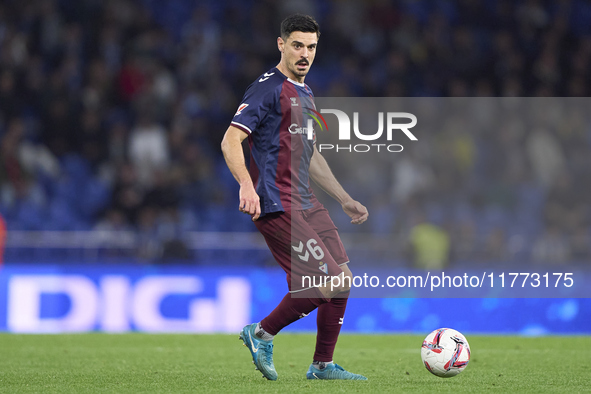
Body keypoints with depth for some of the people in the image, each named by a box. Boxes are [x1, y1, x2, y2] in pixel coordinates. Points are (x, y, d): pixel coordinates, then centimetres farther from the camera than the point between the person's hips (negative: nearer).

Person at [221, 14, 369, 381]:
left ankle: (323, 365, 16)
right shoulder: (268, 88, -9)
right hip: (277, 207, -9)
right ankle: (262, 334, 3)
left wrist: (345, 199, 29)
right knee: (327, 283, -14)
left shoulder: (306, 95, 20)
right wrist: (247, 186, -33)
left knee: (343, 279, 6)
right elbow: (231, 141, -18)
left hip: (306, 203, 9)